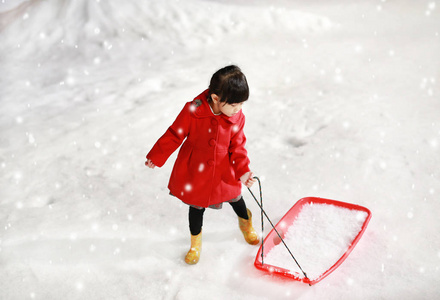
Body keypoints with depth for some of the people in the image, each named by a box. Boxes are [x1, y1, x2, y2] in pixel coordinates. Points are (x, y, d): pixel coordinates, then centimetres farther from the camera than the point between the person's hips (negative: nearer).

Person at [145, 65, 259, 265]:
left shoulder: (237, 117, -13)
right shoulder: (193, 111, -25)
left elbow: (237, 146, -3)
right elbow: (175, 135, -15)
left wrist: (243, 170, -13)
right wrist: (156, 157, -6)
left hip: (224, 172, 3)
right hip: (195, 171, -2)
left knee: (235, 199, 22)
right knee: (196, 207, 14)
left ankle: (246, 223, 56)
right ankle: (195, 242, 42)